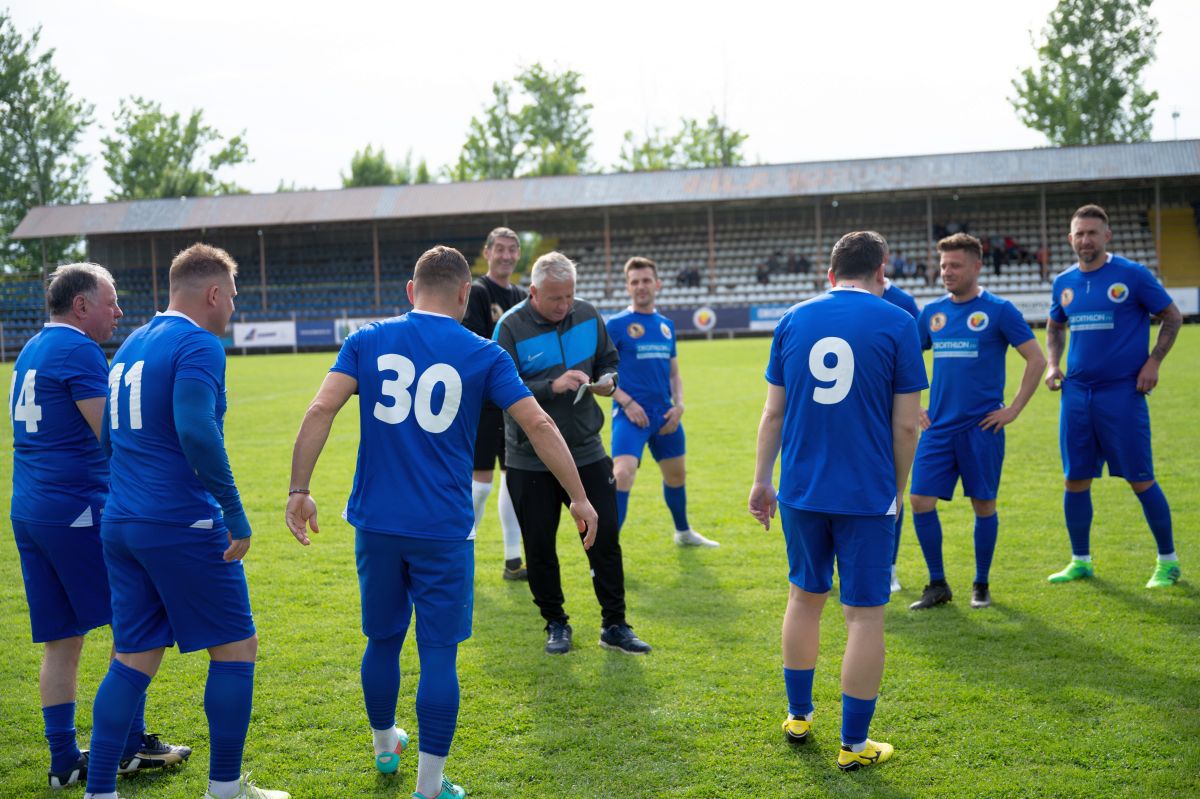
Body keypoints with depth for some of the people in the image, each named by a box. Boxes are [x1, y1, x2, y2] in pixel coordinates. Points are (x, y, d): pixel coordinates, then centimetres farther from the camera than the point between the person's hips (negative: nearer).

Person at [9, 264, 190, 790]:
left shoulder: (31, 352, 18)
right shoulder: (78, 350, -11)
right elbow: (113, 436, -16)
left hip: (28, 511, 9)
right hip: (77, 509, -9)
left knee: (60, 641, 10)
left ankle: (64, 761, 12)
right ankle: (131, 746, 8)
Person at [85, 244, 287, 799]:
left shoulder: (131, 345, 16)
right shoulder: (199, 346, -11)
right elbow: (196, 430, -25)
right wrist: (234, 511, -20)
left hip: (120, 523, 8)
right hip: (183, 528, -8)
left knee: (134, 659, 13)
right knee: (235, 649, 5)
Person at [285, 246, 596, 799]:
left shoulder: (368, 340, 3)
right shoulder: (483, 354, -1)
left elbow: (320, 410, -7)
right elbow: (539, 426, -3)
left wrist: (299, 490, -4)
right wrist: (578, 497, 5)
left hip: (376, 523, 3)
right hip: (443, 530, -3)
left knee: (383, 640, 20)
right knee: (438, 654, 4)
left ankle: (385, 745, 40)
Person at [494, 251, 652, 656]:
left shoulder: (587, 315, 0)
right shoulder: (510, 327, -13)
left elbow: (609, 360, 14)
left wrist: (607, 380, -8)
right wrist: (552, 387, -28)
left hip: (586, 452, 3)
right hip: (530, 460, -3)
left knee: (605, 538, 2)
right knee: (540, 547, 6)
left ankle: (614, 625, 13)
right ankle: (556, 624, 24)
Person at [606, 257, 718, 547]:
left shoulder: (666, 325, 12)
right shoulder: (616, 324, -6)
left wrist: (678, 405, 2)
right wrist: (625, 401, -17)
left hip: (664, 414, 6)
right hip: (631, 414, -6)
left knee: (676, 475, 21)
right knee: (622, 473, -24)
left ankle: (683, 532, 45)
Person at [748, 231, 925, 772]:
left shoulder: (793, 319, 5)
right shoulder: (896, 324, -4)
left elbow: (774, 412, 7)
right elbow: (905, 426, -5)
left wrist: (761, 481, 14)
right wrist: (897, 490, 8)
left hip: (800, 490, 4)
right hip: (867, 494, -4)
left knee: (805, 596, 20)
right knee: (865, 615, 4)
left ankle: (798, 715, 32)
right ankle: (854, 745, 10)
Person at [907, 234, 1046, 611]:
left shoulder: (999, 310, -4)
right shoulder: (932, 312, 9)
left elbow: (1037, 360, -5)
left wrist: (1013, 410, -9)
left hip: (982, 427, -4)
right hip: (938, 426, 4)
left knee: (984, 505, 3)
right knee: (920, 500, -3)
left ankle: (981, 585, 20)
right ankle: (938, 584, 11)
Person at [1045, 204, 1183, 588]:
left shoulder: (1132, 275, -6)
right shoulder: (1064, 283, 9)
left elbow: (1172, 317, 1)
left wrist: (1153, 362, -9)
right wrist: (1053, 364, 10)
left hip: (1122, 391, -5)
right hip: (1076, 393, 5)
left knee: (1141, 479, -2)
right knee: (1075, 480, 7)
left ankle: (1168, 562, 11)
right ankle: (1080, 561, 20)